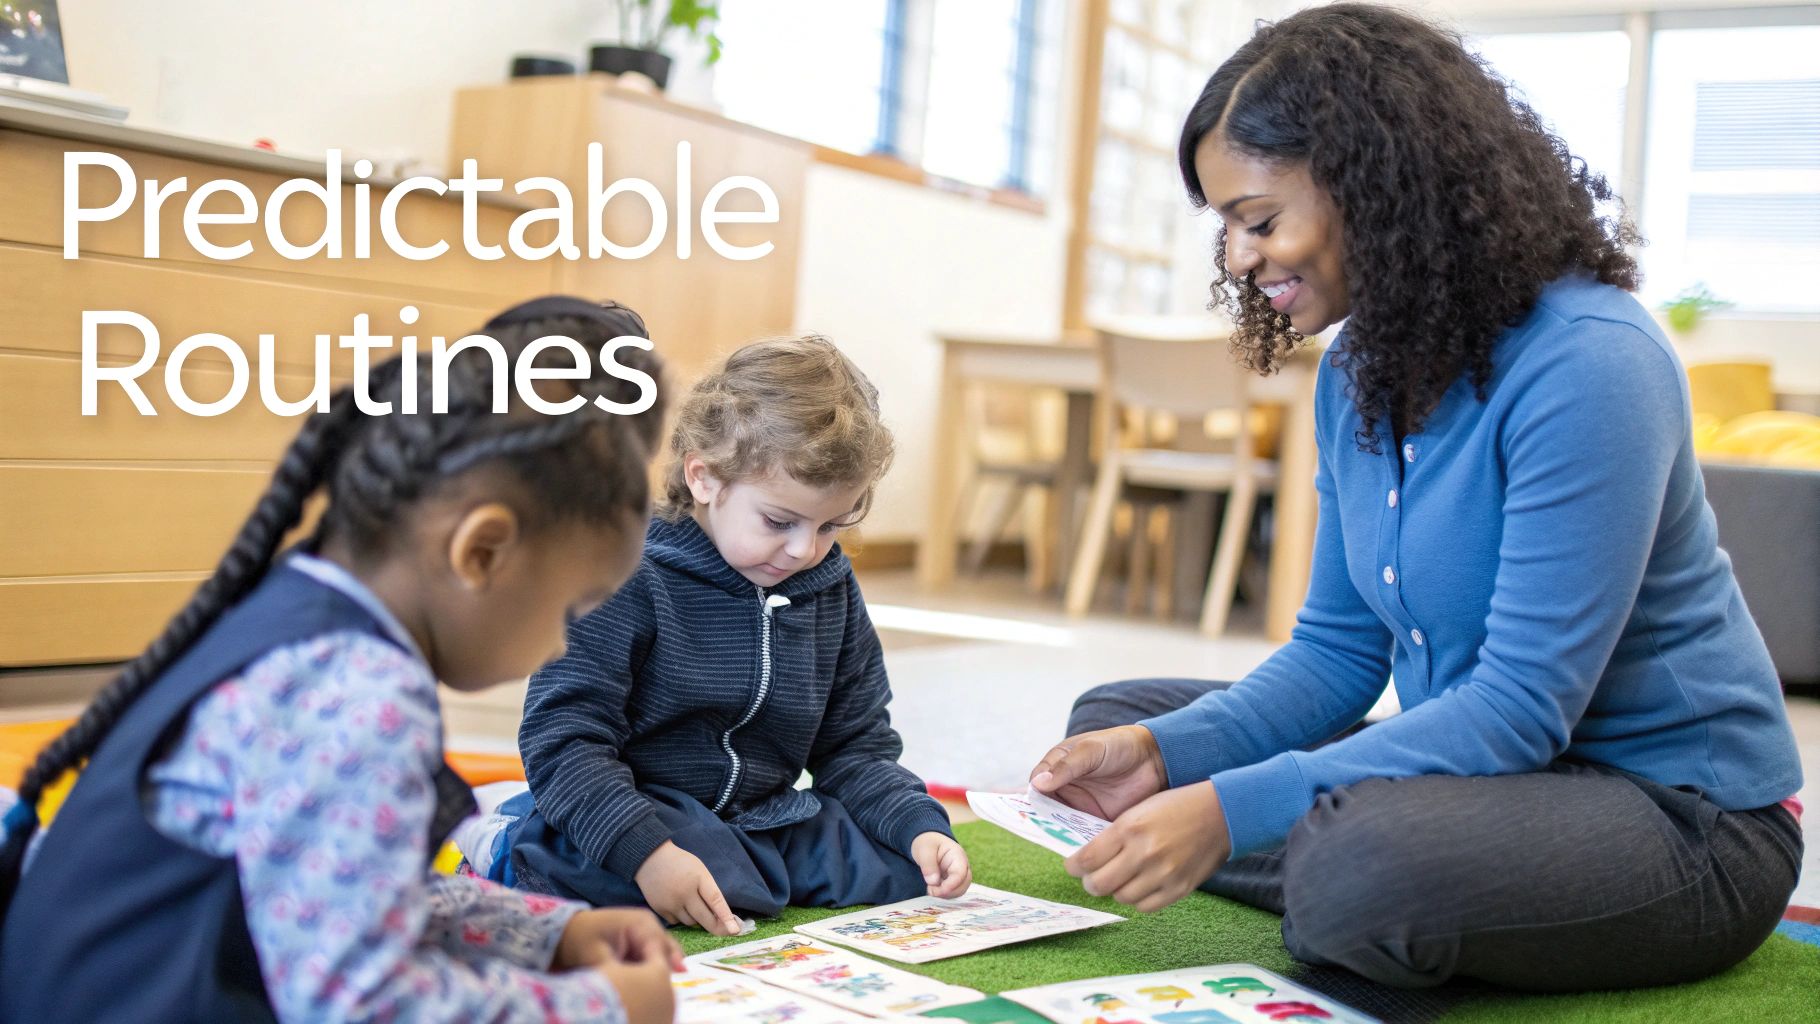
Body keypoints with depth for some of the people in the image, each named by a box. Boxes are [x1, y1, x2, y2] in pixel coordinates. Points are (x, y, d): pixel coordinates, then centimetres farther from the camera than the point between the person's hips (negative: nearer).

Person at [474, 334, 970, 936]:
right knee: (575, 865, -37)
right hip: (636, 815, -5)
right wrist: (647, 851, -32)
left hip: (764, 822, 5)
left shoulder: (832, 591, 5)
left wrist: (920, 827, -7)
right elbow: (565, 737, -18)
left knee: (906, 861, -14)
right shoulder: (631, 577, -14)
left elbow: (855, 748, 12)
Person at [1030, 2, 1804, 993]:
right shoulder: (1359, 370, 3)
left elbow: (1522, 707, -27)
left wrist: (1234, 811, -31)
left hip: (1680, 815, -8)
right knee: (1115, 721, 6)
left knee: (1357, 863, -39)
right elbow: (1337, 649, 6)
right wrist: (1162, 751, -11)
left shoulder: (1586, 363, -23)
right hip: (1486, 764, 8)